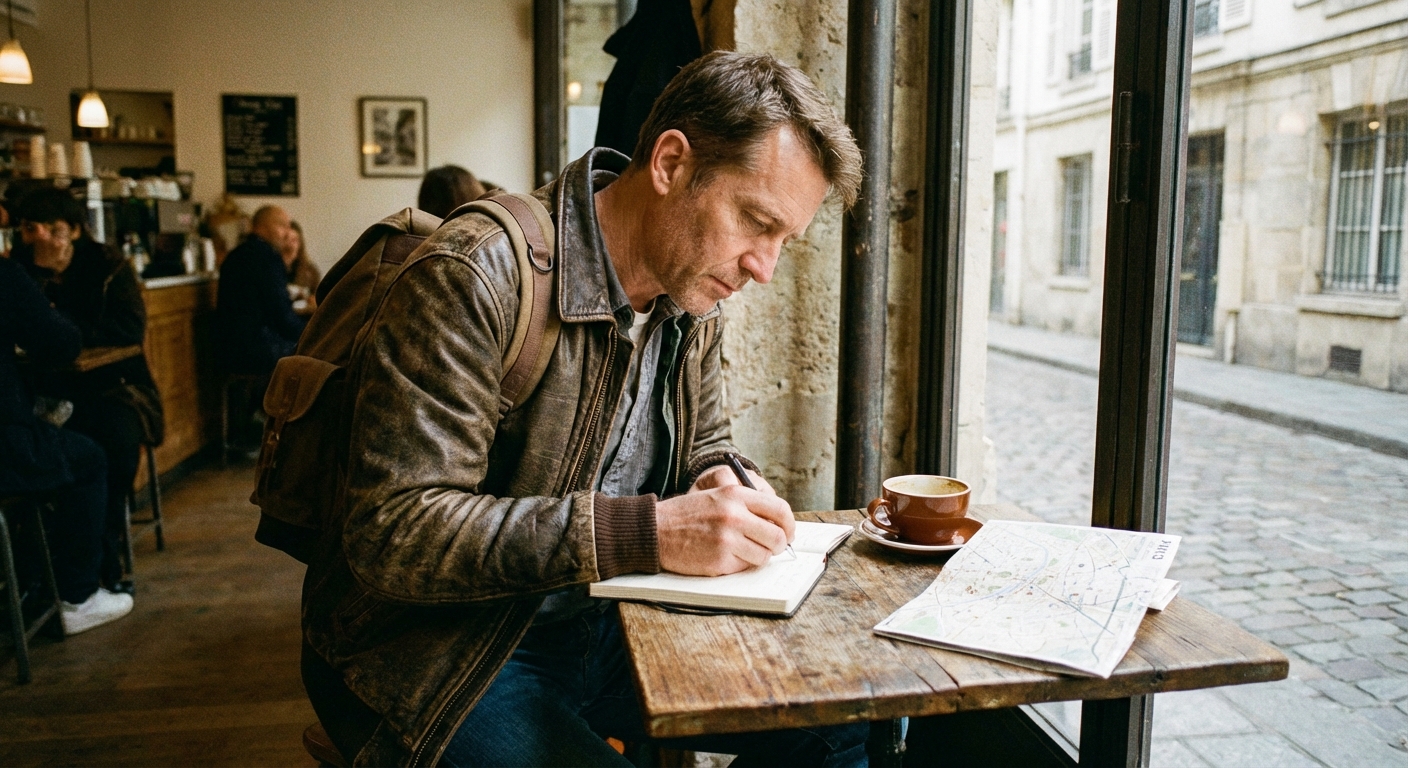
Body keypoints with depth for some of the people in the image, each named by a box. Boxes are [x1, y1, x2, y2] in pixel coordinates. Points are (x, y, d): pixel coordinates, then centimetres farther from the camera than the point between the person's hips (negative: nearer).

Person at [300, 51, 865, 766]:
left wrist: (727, 492, -11)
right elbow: (392, 532, -27)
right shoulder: (475, 277, -23)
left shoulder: (693, 304, 2)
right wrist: (647, 531, -33)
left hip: (604, 627, 7)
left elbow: (706, 455, 15)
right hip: (441, 657, -7)